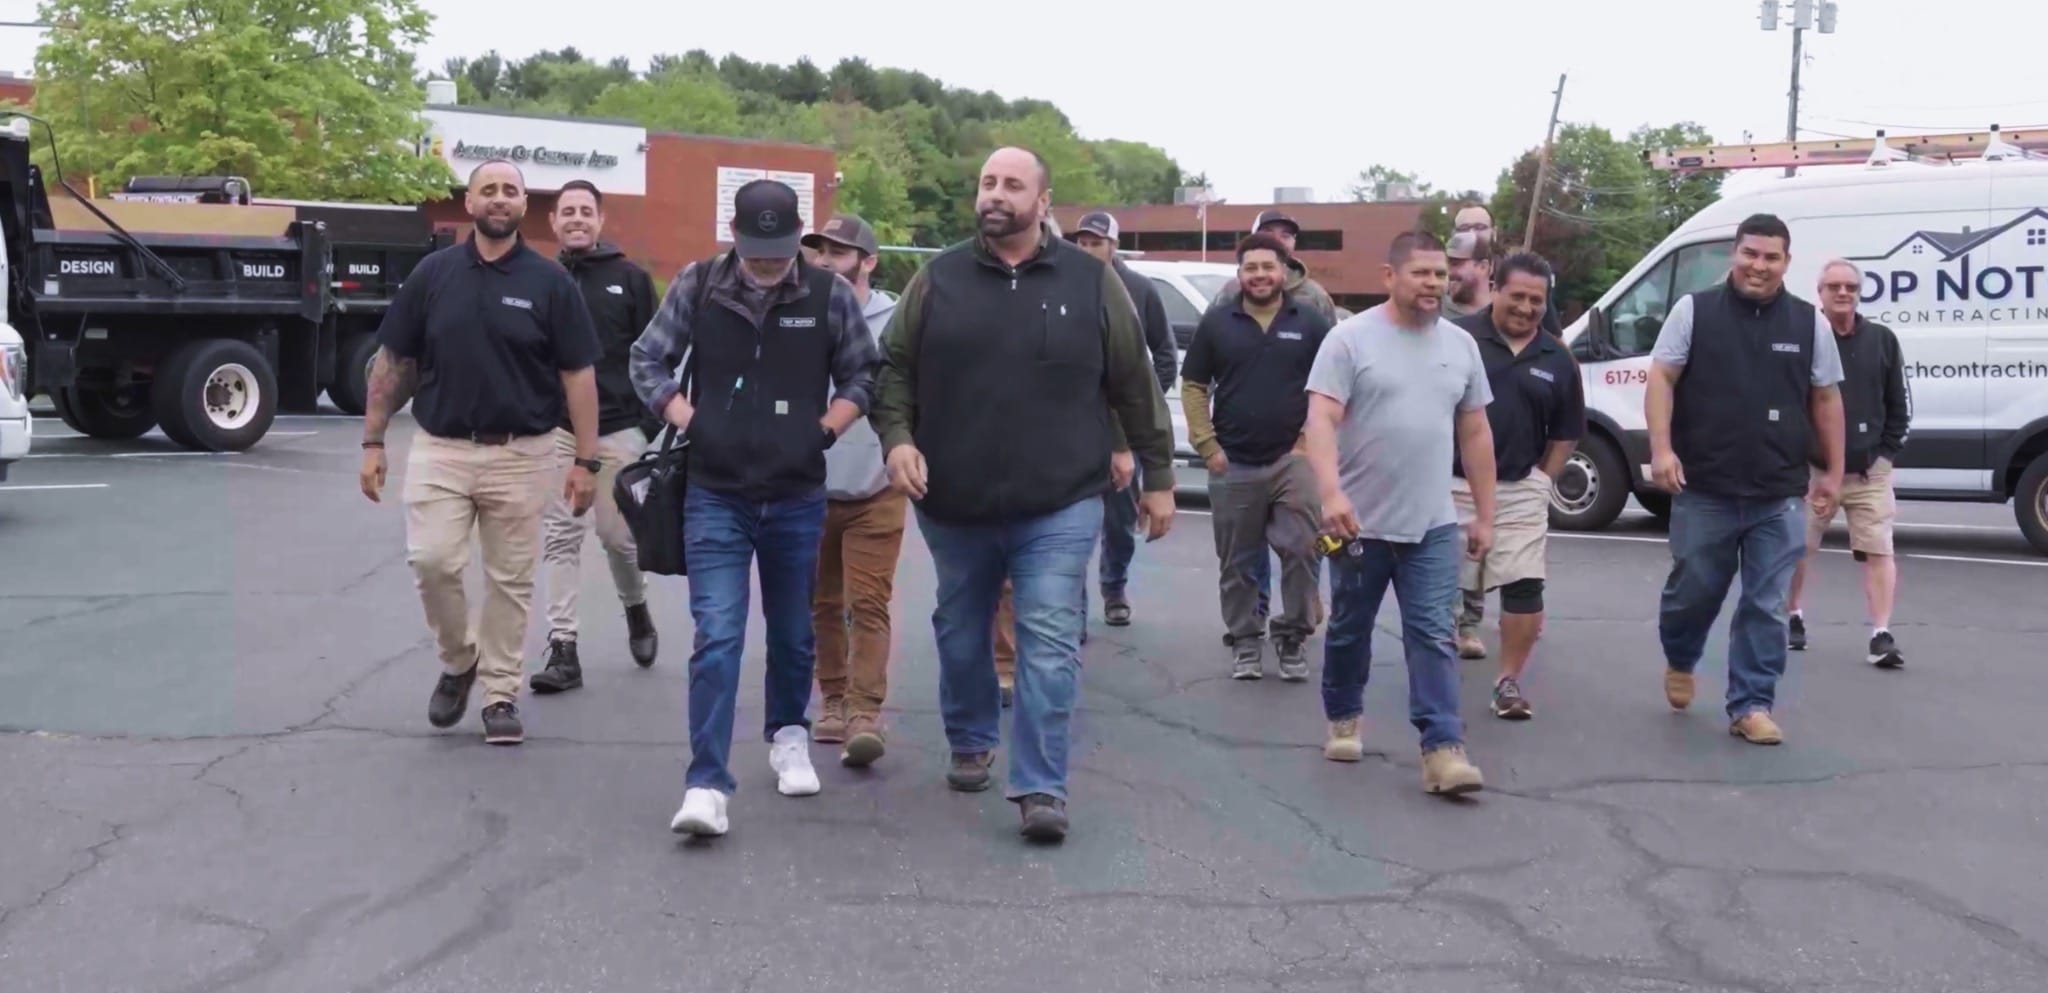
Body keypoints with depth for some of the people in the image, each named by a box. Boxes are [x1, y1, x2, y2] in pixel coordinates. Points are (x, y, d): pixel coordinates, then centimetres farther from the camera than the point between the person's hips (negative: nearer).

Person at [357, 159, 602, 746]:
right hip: (440, 448, 1)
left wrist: (586, 460, -6)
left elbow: (579, 373, -1)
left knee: (510, 581, 5)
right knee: (432, 561, -11)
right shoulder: (433, 273, 3)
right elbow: (393, 361, 7)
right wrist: (373, 440, 3)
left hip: (521, 454, -1)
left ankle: (501, 694, 18)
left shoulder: (550, 281, -1)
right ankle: (458, 660, 15)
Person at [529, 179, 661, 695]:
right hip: (555, 428, 2)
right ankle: (563, 648, 4)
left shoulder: (631, 278, 2)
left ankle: (636, 609, 33)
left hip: (618, 428, -2)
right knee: (561, 537, 0)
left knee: (617, 533, 4)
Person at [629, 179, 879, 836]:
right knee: (717, 637, -10)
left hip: (798, 498, 1)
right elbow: (647, 361, 6)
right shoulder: (696, 286, -3)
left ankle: (789, 737, 40)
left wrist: (826, 428, -4)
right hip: (715, 494, -1)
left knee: (793, 632, 15)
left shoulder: (830, 295, -3)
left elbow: (862, 375, 9)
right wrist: (688, 421, -5)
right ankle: (706, 784, -9)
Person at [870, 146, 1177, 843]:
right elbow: (894, 367, 8)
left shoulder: (1091, 282, 1)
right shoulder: (938, 279, 3)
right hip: (953, 505, 2)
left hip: (1059, 507, -2)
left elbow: (1135, 386, 6)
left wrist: (1158, 476, 7)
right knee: (961, 635, 17)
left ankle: (1041, 789, -4)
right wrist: (896, 436, -9)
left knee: (1049, 644, -8)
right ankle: (969, 745, 39)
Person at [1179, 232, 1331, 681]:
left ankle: (1293, 637, 11)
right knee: (1237, 562, 7)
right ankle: (1246, 642, 20)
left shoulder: (1310, 324, 3)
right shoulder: (1217, 322, 4)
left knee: (1301, 552, -5)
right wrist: (1207, 446, -3)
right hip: (1233, 464, 1)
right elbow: (1193, 386, 6)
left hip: (1293, 459, -1)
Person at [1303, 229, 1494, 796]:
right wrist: (1331, 493, -30)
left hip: (1433, 525, 3)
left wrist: (1484, 515, 11)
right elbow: (1321, 420, -16)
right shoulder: (1351, 338, -7)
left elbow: (1475, 434, 13)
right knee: (1349, 631, 13)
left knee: (1433, 636, -3)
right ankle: (1344, 720, 33)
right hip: (1361, 521, -2)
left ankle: (1442, 748, -6)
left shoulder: (1461, 345, 8)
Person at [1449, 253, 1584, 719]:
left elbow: (1566, 433, 14)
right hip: (1452, 484, -2)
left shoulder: (1557, 360, 6)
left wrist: (1540, 480, 5)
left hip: (1519, 491, 2)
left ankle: (1509, 681, 10)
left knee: (1525, 588, -3)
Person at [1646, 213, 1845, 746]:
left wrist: (1833, 471, 11)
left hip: (1780, 496, 2)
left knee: (1766, 606, 3)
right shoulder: (1694, 310, 0)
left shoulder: (1810, 322, 6)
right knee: (1693, 590, 10)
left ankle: (1751, 706, 11)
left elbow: (1826, 400, 13)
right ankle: (1679, 662, 40)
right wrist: (1661, 448, -14)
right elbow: (1661, 379, -2)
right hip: (1703, 490, -1)